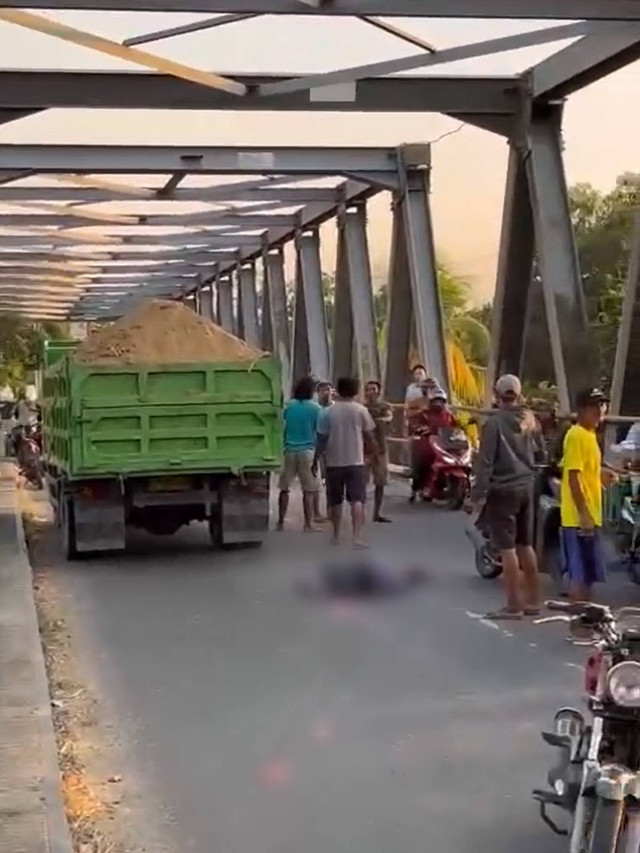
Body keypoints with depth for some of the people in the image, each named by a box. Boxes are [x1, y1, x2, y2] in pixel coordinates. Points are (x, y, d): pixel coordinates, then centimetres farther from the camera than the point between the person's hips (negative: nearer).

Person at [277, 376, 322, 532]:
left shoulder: (289, 406, 5)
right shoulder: (315, 408, -4)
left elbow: (283, 427, 13)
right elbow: (318, 431, -2)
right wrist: (319, 452, 8)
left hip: (290, 450, 3)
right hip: (307, 450, -3)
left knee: (284, 488, 10)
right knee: (309, 490, 0)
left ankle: (281, 522, 13)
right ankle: (308, 524, -1)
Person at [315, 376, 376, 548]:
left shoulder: (329, 412, -1)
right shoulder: (361, 410, -2)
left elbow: (321, 438, -1)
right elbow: (368, 435, 3)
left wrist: (316, 458, 9)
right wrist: (372, 450, 22)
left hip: (334, 462, 1)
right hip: (355, 461, -1)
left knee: (335, 501, 13)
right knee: (357, 500, -5)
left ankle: (336, 535, 23)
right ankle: (357, 537, -18)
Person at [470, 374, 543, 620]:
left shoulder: (494, 422, -14)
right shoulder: (530, 419, 4)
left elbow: (485, 461, -16)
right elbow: (540, 454, 13)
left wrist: (478, 495, -13)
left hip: (503, 489, -6)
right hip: (526, 486, 6)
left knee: (507, 547, -2)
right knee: (526, 545, 15)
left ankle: (514, 605, 0)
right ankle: (532, 600, 22)